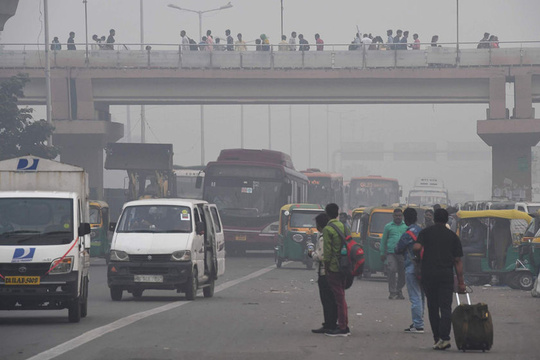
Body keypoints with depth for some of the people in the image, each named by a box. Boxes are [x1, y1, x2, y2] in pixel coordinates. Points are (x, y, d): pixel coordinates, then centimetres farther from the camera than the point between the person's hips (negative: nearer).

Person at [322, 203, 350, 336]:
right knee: (341, 296, 16)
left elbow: (327, 250, -15)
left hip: (333, 266, -7)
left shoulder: (327, 229, -12)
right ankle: (344, 326, 20)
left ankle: (342, 328, -4)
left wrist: (326, 266, -7)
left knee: (339, 297, -5)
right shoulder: (342, 226, 10)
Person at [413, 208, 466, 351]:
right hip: (447, 275, 0)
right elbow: (458, 261, 6)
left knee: (433, 307, 10)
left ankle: (437, 338, 11)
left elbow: (416, 247, -11)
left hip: (428, 273, 0)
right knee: (445, 307, -4)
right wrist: (461, 282, 7)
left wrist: (418, 257, 13)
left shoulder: (426, 232, 6)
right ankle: (444, 337, -20)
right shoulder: (453, 236, 9)